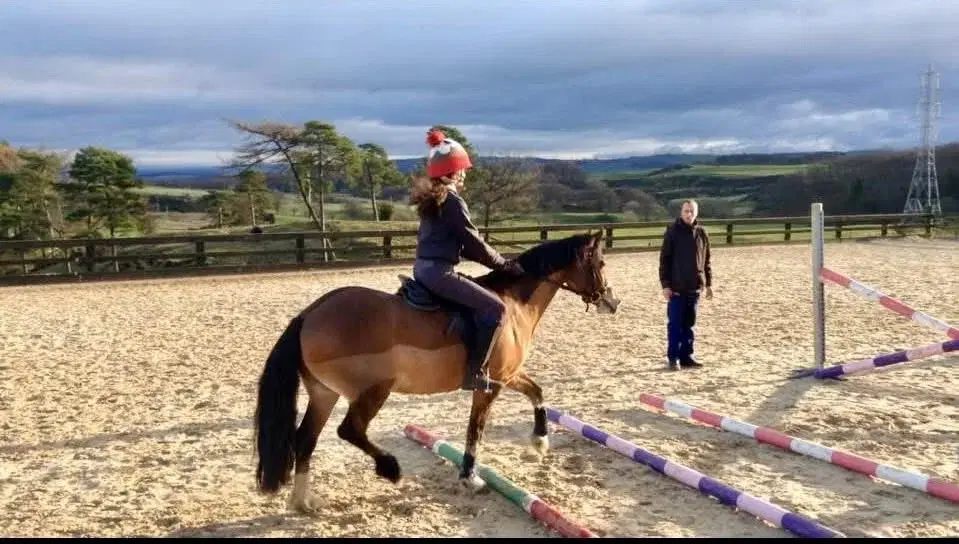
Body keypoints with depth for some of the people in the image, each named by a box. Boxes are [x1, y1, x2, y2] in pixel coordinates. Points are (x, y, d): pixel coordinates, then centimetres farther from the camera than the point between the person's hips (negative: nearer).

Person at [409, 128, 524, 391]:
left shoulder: (431, 199, 16)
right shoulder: (453, 201, -13)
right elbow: (473, 242, -12)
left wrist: (494, 260, 14)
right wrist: (503, 264, 1)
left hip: (423, 268, 11)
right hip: (439, 272, -11)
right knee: (494, 308, -11)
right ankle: (474, 372, -11)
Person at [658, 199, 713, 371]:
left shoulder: (701, 233, 7)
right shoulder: (672, 231, -6)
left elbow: (706, 261, 13)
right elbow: (664, 259, -7)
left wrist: (708, 283, 11)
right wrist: (665, 284, -12)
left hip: (695, 287, 4)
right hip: (676, 287, -4)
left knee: (689, 324, 11)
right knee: (675, 324, 0)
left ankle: (686, 356, 18)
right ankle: (673, 357, 6)